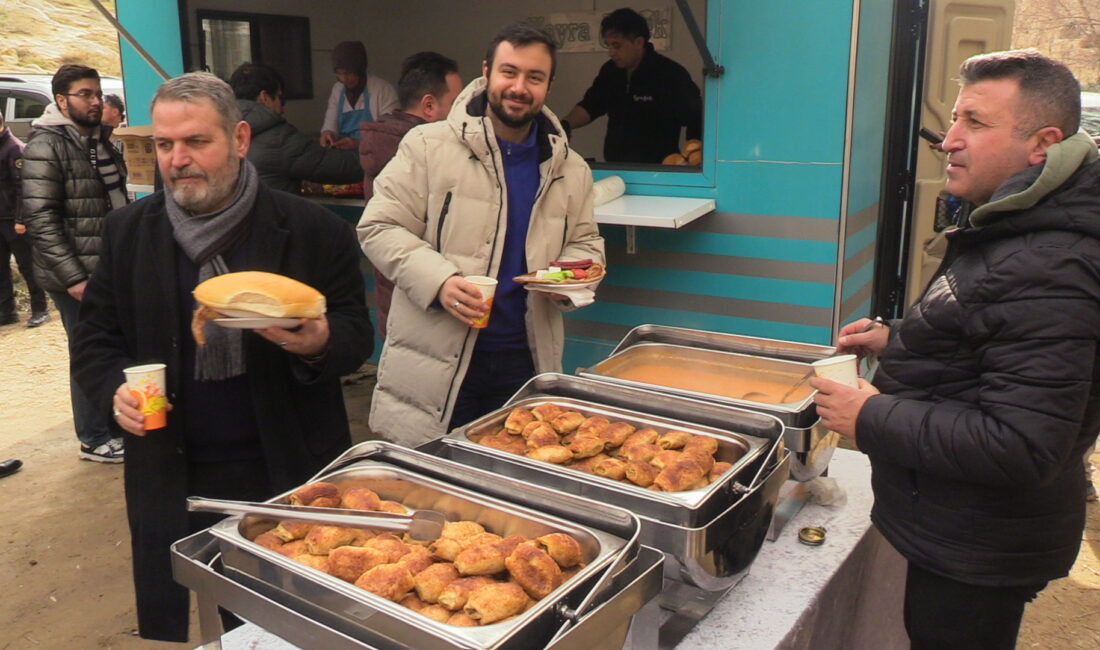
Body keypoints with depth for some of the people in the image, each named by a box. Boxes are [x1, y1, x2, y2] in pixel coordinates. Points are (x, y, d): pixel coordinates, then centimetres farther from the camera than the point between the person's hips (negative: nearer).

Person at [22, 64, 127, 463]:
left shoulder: (100, 140, 13)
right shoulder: (47, 146, -12)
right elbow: (39, 218, -18)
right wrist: (73, 277, -21)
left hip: (111, 270, 7)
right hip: (77, 276, -7)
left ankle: (114, 424, 29)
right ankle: (94, 440, 15)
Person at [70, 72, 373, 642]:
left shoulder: (314, 230, -6)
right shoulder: (128, 231, 3)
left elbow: (357, 336, -2)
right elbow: (96, 338, 11)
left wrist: (320, 345, -24)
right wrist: (116, 387, -10)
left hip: (291, 474, -2)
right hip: (172, 482, 2)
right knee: (169, 626, 16)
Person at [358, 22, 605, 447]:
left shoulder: (571, 170, 10)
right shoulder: (428, 146, -3)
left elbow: (586, 244, 20)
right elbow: (379, 227, -4)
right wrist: (438, 280, -19)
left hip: (526, 360, 4)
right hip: (435, 363, -3)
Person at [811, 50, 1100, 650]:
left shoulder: (1048, 273, -30)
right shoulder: (1012, 230, 7)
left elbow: (1020, 448, -33)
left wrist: (871, 418, -25)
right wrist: (898, 339, 7)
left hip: (977, 554, -10)